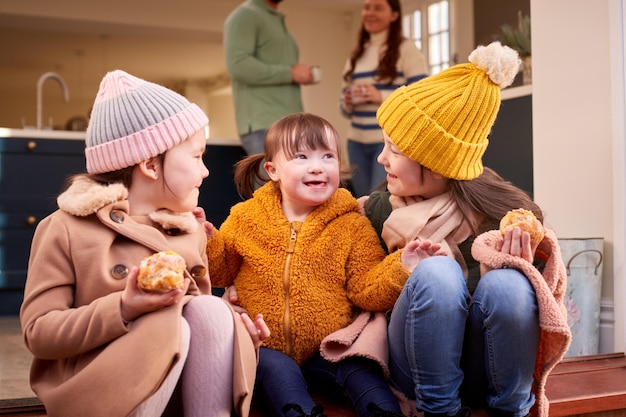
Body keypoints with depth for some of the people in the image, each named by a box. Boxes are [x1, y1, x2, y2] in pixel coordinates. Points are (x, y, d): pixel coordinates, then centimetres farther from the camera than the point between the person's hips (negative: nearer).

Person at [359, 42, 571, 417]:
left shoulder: (503, 212, -8)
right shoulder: (379, 211, -1)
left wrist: (506, 266, -27)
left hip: (485, 368, 0)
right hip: (419, 368, 1)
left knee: (506, 283, -32)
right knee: (437, 271, -30)